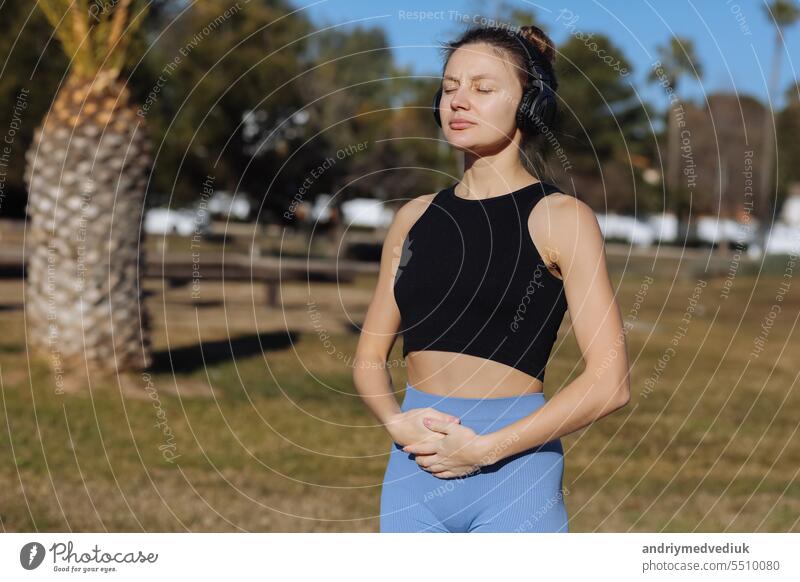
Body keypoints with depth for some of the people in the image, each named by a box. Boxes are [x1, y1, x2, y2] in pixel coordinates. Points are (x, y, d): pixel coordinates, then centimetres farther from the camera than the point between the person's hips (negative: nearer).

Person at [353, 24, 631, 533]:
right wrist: (397, 422, -6)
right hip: (413, 474, 4)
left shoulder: (560, 219, -4)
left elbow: (609, 382, -10)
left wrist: (484, 448, -14)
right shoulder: (416, 218, 10)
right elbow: (371, 356, 15)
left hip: (512, 474, -4)